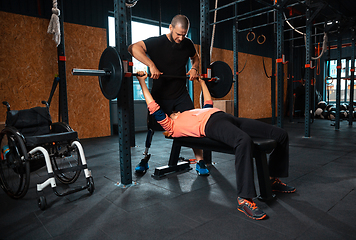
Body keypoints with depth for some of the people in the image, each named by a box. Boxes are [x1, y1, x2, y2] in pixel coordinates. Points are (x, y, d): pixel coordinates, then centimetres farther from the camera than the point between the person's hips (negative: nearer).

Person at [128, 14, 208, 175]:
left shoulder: (187, 44, 2)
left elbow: (195, 57, 22)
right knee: (150, 127, 5)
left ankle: (200, 162, 7)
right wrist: (151, 65, -37)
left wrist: (194, 68, -1)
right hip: (159, 95, -2)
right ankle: (145, 160, 26)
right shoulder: (157, 42, -12)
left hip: (181, 95, 3)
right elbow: (133, 48, -25)